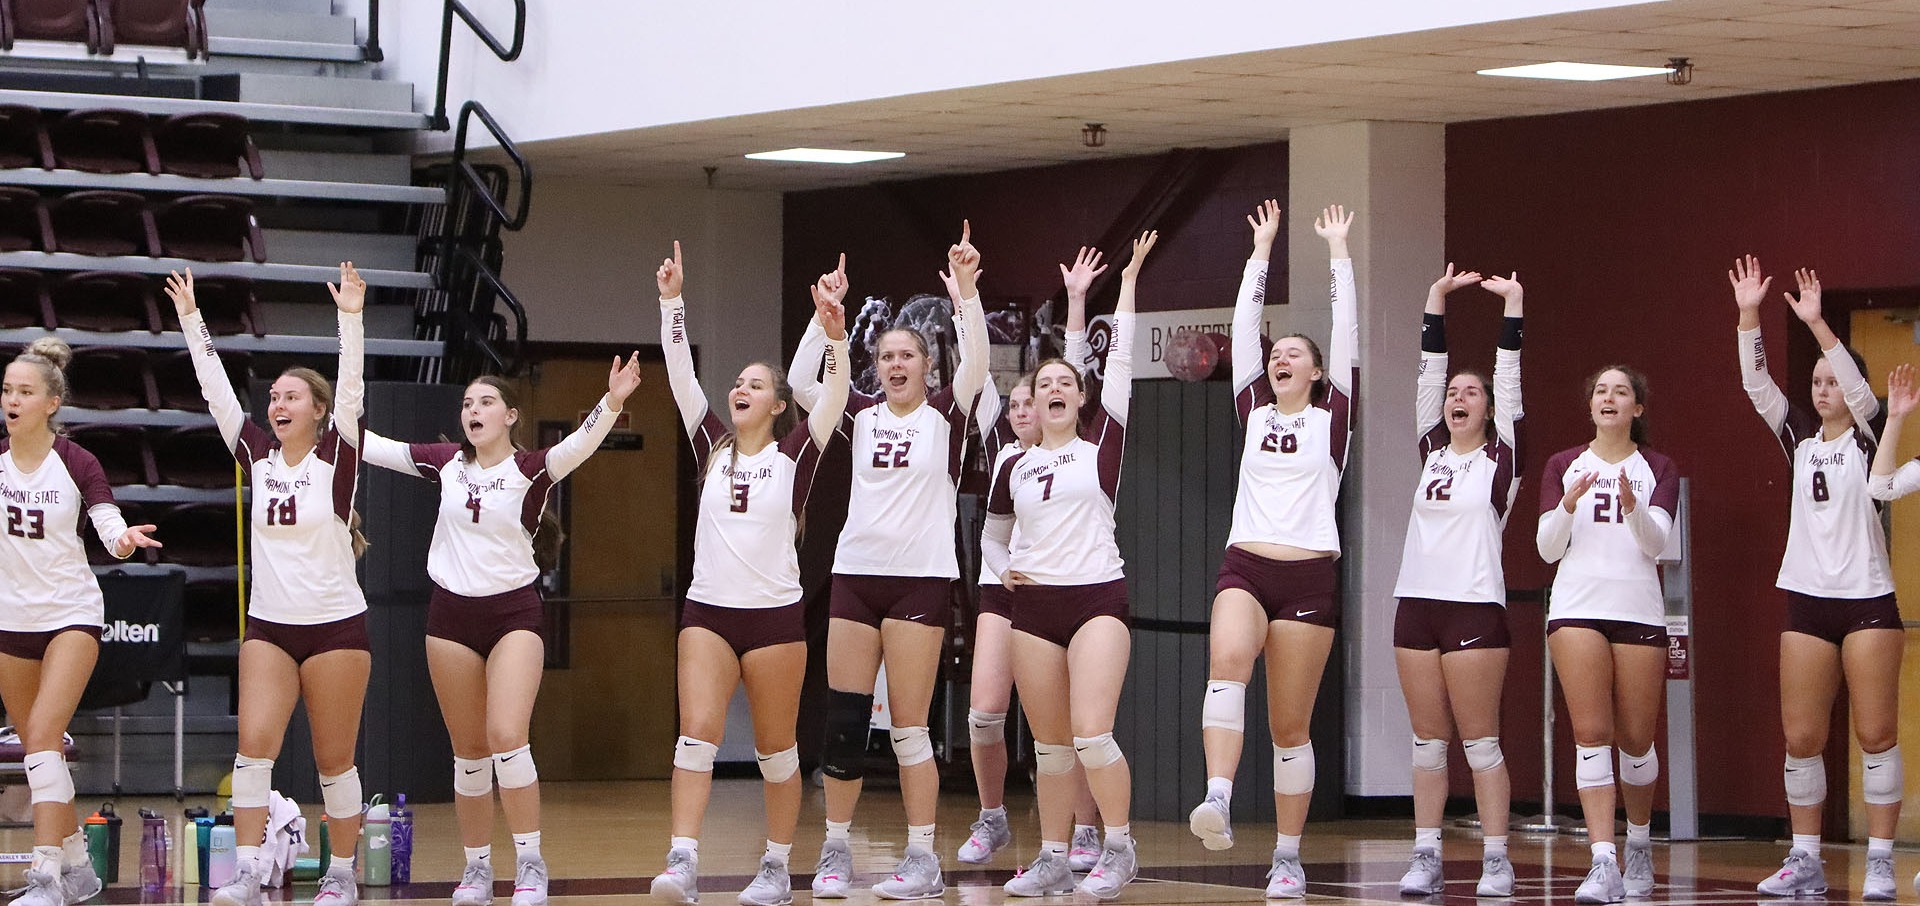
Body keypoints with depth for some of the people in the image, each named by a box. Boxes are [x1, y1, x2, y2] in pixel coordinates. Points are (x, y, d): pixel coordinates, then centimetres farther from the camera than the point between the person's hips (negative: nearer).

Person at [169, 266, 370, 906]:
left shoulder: (337, 455, -3)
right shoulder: (256, 456, 6)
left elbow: (351, 388, -15)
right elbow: (217, 390, 4)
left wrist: (351, 318, -24)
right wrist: (191, 320, 1)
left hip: (336, 625, -3)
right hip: (269, 627, 3)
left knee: (334, 760, 2)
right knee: (254, 744, -12)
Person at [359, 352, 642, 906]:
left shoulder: (532, 469, -6)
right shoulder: (446, 464, 5)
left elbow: (580, 444, -24)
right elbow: (367, 444, 8)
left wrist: (612, 403, -41)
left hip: (513, 614, -3)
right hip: (451, 615, 4)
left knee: (507, 737, -17)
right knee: (468, 751, 7)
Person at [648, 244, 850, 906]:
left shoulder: (795, 452, 1)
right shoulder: (712, 446, 9)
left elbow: (835, 393, -12)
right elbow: (681, 376, 3)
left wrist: (834, 328, -27)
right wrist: (672, 302, -6)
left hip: (775, 614, -2)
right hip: (707, 610, 2)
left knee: (775, 746, 4)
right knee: (697, 731, -12)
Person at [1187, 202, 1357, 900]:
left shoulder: (1332, 418, 9)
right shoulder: (1254, 413, 16)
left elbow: (1347, 334, 5)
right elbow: (1245, 328, 16)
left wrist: (1338, 251, 10)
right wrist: (1262, 251, 20)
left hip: (1308, 577, -1)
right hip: (1244, 568, 1)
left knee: (1290, 726, 0)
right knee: (1226, 661, -30)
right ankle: (1217, 801, -45)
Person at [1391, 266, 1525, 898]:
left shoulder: (1501, 459, 2)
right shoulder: (1432, 453, 13)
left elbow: (1509, 383, -4)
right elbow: (1429, 373, 12)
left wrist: (1513, 308, -5)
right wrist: (1438, 300, 10)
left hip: (1476, 608, -5)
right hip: (1416, 605, 5)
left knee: (1480, 743, -5)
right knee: (1428, 743, 6)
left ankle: (1496, 861, -3)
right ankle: (1426, 858, 7)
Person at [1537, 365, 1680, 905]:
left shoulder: (1657, 469, 10)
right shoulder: (1565, 466, 12)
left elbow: (1657, 541, -5)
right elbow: (1547, 548, 3)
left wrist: (1632, 506, -25)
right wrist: (1568, 506, -16)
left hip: (1639, 611, 0)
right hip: (1577, 608, 0)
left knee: (1635, 740, 4)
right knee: (1592, 735, -12)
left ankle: (1639, 845, 27)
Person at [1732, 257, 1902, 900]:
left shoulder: (1867, 437, 0)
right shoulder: (1800, 441, 10)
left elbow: (1859, 386, -18)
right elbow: (1757, 386, 0)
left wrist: (1816, 323, -27)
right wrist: (1749, 317, -11)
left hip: (1868, 601, -4)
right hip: (1808, 602, 4)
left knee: (1876, 734, -4)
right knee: (1801, 737, 1)